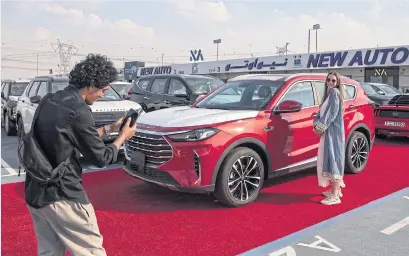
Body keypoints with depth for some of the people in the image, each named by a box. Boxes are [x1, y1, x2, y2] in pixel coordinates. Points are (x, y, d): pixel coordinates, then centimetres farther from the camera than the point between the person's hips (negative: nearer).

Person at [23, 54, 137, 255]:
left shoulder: (48, 101, 6)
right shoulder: (78, 111, -20)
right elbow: (101, 158, -11)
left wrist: (108, 129, 17)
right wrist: (123, 137, 4)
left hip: (35, 192, 9)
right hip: (62, 195, -9)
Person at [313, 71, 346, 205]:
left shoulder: (335, 92, -7)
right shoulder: (328, 94, 20)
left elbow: (332, 112, -17)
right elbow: (321, 112, 13)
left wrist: (321, 126, -14)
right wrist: (316, 124, -4)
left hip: (333, 131, -9)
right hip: (327, 131, 10)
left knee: (333, 159, -11)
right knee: (328, 159, 14)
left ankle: (335, 196, -11)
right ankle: (335, 189, 24)